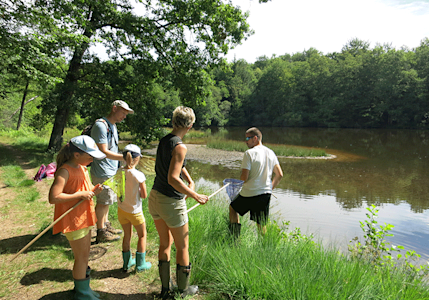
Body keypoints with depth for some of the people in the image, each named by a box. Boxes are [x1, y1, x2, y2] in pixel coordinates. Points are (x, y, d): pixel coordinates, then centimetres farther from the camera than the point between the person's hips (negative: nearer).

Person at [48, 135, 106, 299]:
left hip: (84, 217, 9)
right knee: (81, 256, 3)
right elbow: (53, 197, -27)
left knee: (85, 254, 19)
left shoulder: (82, 167, 8)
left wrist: (93, 190, -1)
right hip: (73, 220, -9)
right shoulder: (65, 171, -20)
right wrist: (80, 195, -25)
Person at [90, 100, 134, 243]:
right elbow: (103, 151, -22)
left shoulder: (113, 126, 13)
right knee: (102, 202, 1)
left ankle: (106, 226, 32)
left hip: (111, 171, 9)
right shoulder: (101, 125, -18)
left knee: (106, 200, 19)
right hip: (102, 173, -9)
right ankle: (101, 233, 14)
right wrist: (124, 157, -27)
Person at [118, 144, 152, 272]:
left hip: (121, 209, 5)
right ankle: (140, 264, 26)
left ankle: (127, 262, 37)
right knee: (142, 235, 18)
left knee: (127, 235, 23)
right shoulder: (139, 175, -23)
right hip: (134, 211, -4)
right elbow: (144, 195, -14)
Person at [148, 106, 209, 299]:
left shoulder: (163, 140, 5)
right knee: (182, 247, 13)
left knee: (165, 243, 22)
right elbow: (172, 178, -27)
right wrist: (196, 196, -21)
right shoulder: (179, 147, -21)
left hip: (155, 198, 8)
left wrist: (190, 182, 12)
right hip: (172, 203, -8)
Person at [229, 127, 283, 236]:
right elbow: (279, 175, 9)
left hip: (249, 194, -5)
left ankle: (235, 238, 23)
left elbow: (244, 177, -17)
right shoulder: (270, 153, 7)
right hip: (266, 194, 5)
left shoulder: (249, 153, -13)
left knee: (233, 208, 21)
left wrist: (242, 180, 6)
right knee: (261, 224, 15)